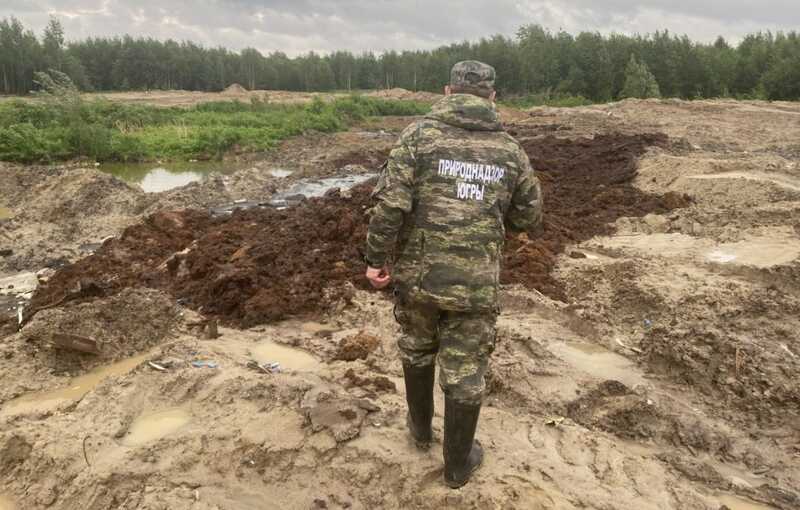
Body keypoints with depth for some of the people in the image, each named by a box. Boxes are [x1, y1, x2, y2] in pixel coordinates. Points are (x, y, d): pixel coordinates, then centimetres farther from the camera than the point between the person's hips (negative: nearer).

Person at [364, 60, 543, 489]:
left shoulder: (419, 135, -7)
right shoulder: (510, 151, 1)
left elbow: (390, 203, -16)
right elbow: (528, 216, 11)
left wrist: (376, 259, -7)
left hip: (416, 273, 0)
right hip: (475, 282, 0)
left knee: (417, 348, 26)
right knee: (465, 373, 14)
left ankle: (420, 427, 46)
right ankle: (458, 464, 30)